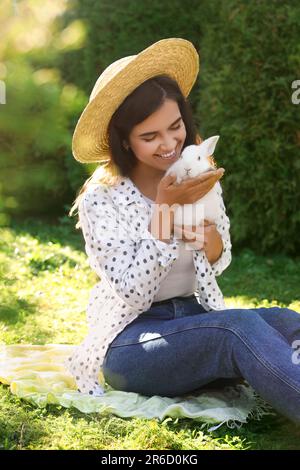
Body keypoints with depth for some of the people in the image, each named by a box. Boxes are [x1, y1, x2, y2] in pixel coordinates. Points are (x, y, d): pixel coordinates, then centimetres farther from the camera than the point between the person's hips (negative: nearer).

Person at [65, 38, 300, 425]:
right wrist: (164, 207, -24)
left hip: (198, 320, 5)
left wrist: (203, 218, -12)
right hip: (130, 340, -5)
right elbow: (132, 289, -17)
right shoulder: (100, 199, -10)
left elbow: (219, 263, 10)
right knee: (242, 328, -35)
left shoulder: (196, 177, 4)